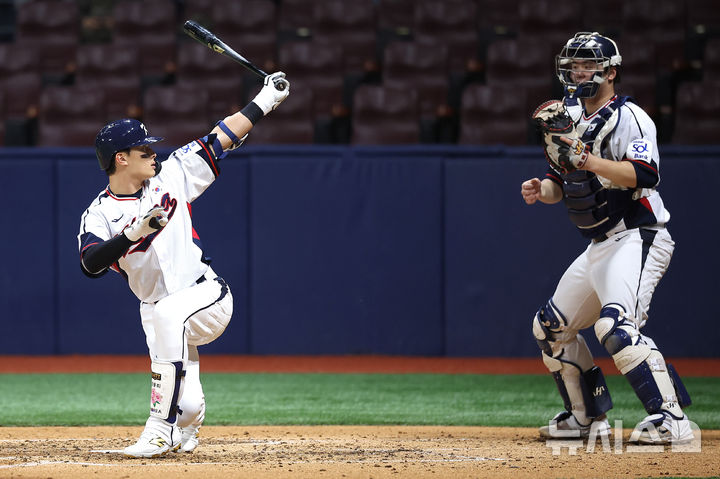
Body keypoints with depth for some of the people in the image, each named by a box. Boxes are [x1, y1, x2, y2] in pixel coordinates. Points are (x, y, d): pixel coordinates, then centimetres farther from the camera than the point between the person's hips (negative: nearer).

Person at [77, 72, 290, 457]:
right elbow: (91, 264, -23)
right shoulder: (99, 213, -5)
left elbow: (220, 139, 5)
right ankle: (182, 434, 27)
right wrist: (133, 233, -35)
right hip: (158, 308, 0)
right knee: (187, 407, -14)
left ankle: (161, 429, -32)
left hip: (208, 295, 0)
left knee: (168, 313, -36)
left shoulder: (170, 176, 2)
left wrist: (265, 100, 3)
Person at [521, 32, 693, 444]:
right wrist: (540, 190, -2)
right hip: (599, 248, 10)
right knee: (551, 328, 15)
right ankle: (589, 418, 26)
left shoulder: (629, 117, -11)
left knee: (616, 325, -29)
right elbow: (561, 182, 20)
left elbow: (645, 174, -26)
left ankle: (671, 418, -31)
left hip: (638, 240, -10)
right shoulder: (573, 121, 15)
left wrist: (591, 162, -36)